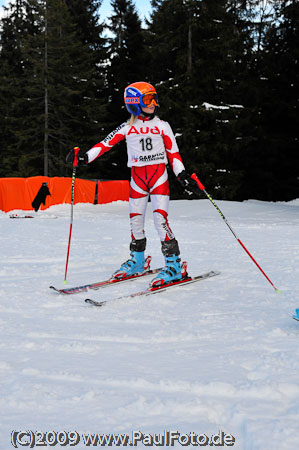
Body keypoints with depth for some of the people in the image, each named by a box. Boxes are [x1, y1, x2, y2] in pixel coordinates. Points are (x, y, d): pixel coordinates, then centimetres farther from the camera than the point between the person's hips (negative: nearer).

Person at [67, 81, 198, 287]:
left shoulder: (162, 126, 4)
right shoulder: (127, 128, 5)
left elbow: (173, 153, 7)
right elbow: (106, 144, 2)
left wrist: (183, 175, -2)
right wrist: (84, 158, -9)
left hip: (159, 175, -2)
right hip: (137, 177, 2)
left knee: (161, 218, -14)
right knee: (135, 221, 7)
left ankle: (174, 264, -11)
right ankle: (137, 261, 27)